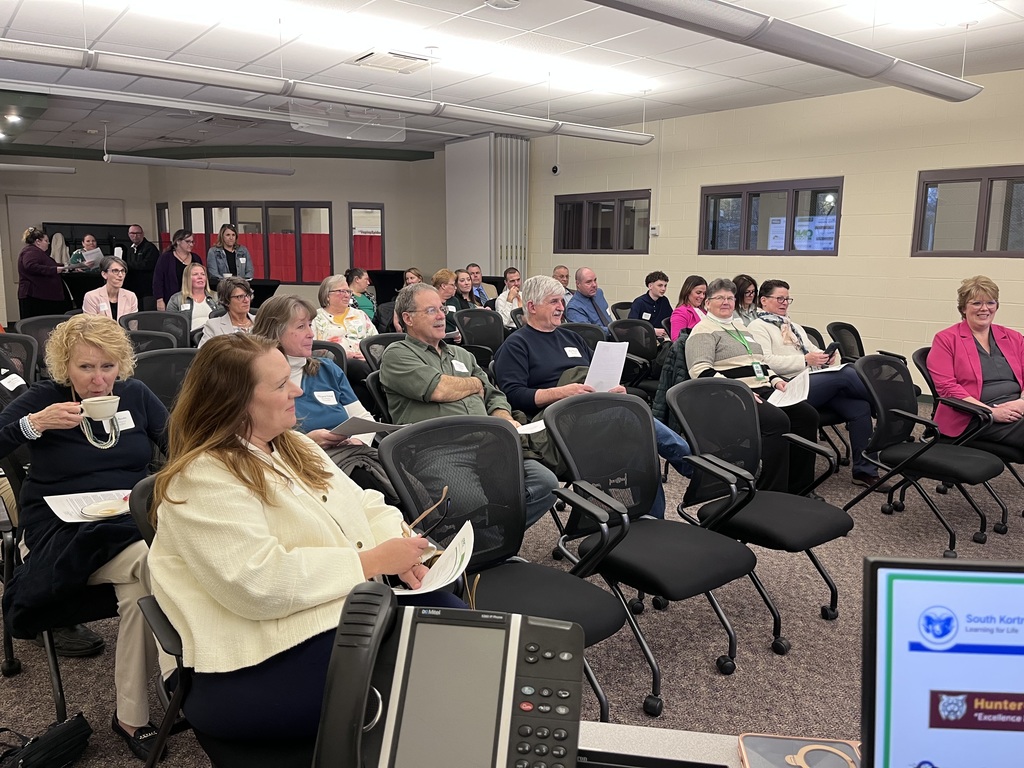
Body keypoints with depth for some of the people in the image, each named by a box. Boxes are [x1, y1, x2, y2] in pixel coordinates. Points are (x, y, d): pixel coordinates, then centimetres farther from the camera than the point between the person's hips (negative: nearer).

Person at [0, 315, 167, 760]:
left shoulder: (135, 394, 8)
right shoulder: (43, 398, 1)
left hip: (135, 519, 3)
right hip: (66, 531, -3)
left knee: (140, 584, -29)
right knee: (149, 564, -33)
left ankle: (131, 715, -14)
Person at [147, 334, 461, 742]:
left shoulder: (294, 446, 14)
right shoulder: (202, 481, -14)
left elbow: (365, 506, 15)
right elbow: (262, 583, -24)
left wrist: (399, 548, -7)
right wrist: (372, 560, -21)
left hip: (356, 603, 9)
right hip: (273, 662, -8)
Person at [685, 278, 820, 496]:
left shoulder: (740, 327, 27)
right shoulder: (703, 330, 0)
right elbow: (700, 371, -14)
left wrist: (775, 379, 10)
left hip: (763, 390, 8)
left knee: (807, 414, -14)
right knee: (777, 420, -32)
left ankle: (798, 486, -5)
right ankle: (771, 492, -24)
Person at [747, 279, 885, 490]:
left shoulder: (793, 325, 30)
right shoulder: (757, 327, 2)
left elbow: (813, 350, 28)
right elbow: (766, 362, -13)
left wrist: (826, 356, 3)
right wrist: (805, 360, -17)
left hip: (818, 381, 8)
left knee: (859, 407, -15)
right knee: (846, 374, -26)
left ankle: (864, 470, -9)